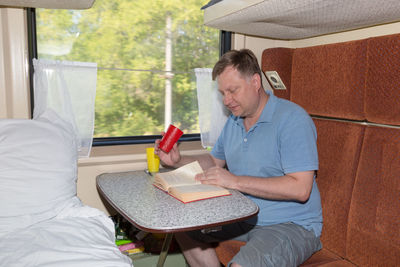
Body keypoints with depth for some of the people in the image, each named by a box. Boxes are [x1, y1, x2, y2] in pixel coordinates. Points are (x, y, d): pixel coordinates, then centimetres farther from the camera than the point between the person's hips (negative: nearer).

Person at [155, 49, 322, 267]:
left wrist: (235, 181, -27)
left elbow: (300, 188, -26)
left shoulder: (292, 119, -19)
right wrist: (179, 161, 3)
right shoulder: (234, 121, 8)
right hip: (243, 217, 8)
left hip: (292, 225, -8)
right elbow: (215, 160, 21)